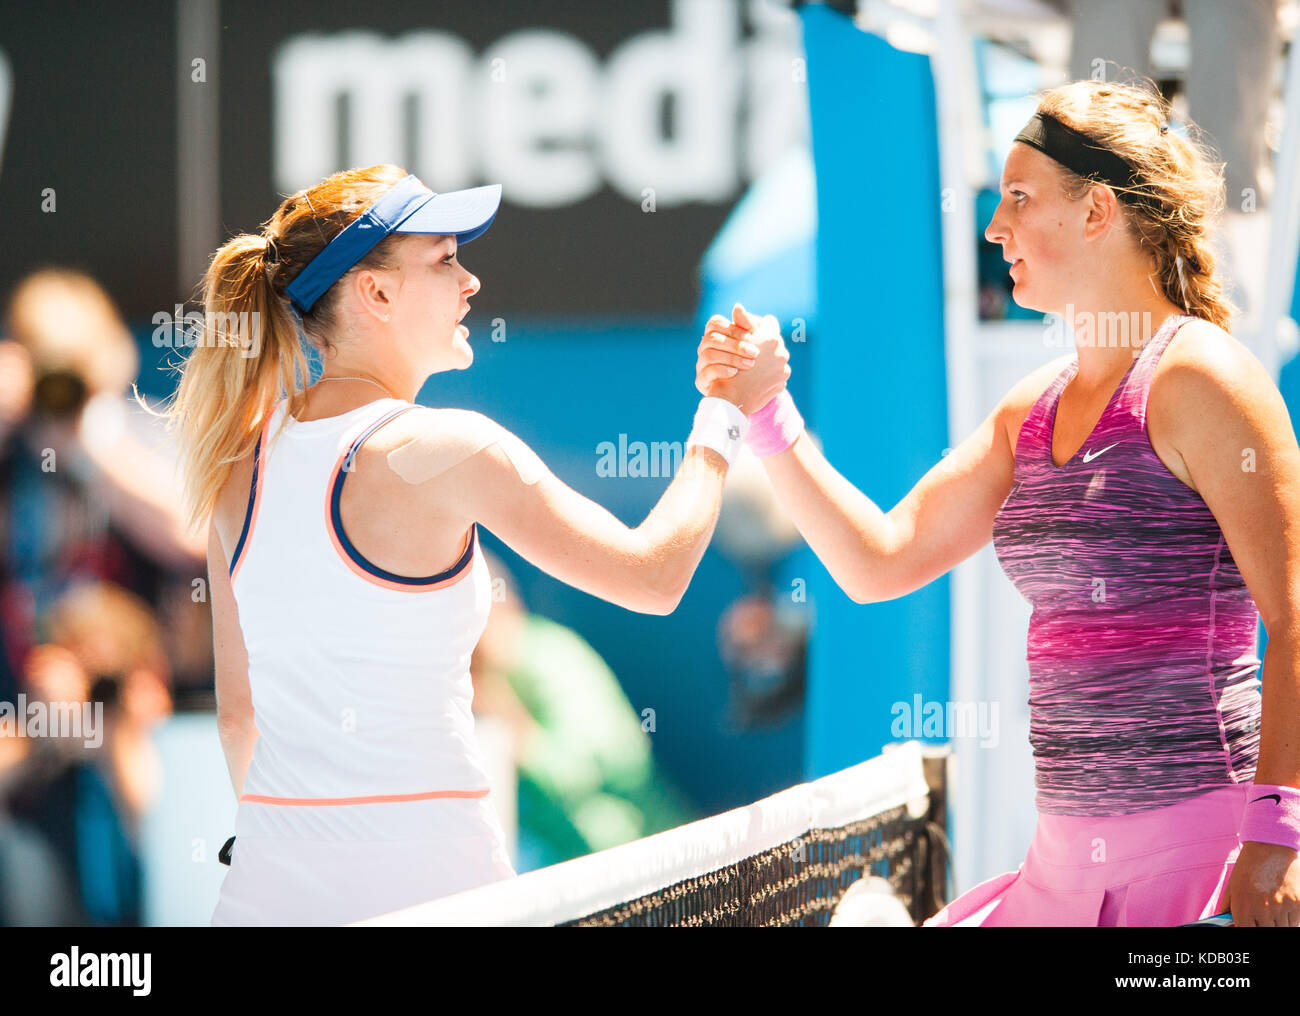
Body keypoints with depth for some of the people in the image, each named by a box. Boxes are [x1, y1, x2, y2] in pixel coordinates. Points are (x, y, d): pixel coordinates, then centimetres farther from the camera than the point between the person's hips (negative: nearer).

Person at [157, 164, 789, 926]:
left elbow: (238, 714, 14)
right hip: (420, 873, -5)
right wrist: (728, 411, 7)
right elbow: (654, 576, -6)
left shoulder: (246, 462, 7)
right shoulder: (444, 449, -10)